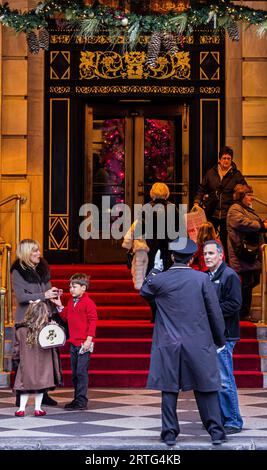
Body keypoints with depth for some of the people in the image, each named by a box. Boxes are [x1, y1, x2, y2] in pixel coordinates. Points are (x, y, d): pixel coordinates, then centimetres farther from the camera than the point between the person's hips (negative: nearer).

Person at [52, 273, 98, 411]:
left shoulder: (88, 303, -11)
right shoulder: (71, 302, 14)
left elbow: (93, 321, -13)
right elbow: (66, 317, 21)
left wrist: (89, 339, -18)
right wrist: (59, 306, 8)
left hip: (84, 343, -8)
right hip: (73, 343, 8)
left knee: (81, 372, -7)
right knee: (75, 373, 12)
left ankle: (81, 401, -4)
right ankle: (77, 399, 20)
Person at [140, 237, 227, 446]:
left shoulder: (159, 280, -4)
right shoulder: (202, 279, -5)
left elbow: (144, 292, 19)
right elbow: (215, 312, -2)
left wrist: (154, 270, 25)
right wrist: (220, 339, 9)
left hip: (168, 344, 1)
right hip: (198, 343, 0)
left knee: (169, 389, 7)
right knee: (205, 388, 7)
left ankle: (170, 432, 9)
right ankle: (216, 431, 8)